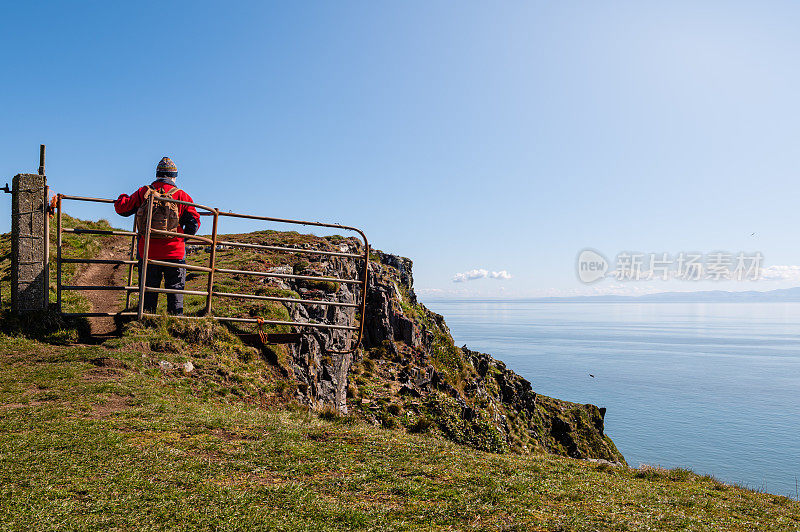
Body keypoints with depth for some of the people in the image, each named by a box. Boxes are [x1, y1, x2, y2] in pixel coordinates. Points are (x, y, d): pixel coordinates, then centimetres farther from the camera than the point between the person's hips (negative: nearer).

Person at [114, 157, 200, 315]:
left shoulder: (143, 192, 3)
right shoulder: (182, 196, -2)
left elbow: (121, 208, 6)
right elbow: (194, 221, -4)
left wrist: (123, 198, 29)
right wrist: (185, 236, 15)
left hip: (148, 252, 2)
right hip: (173, 251, -2)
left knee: (148, 288, 11)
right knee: (175, 289, 7)